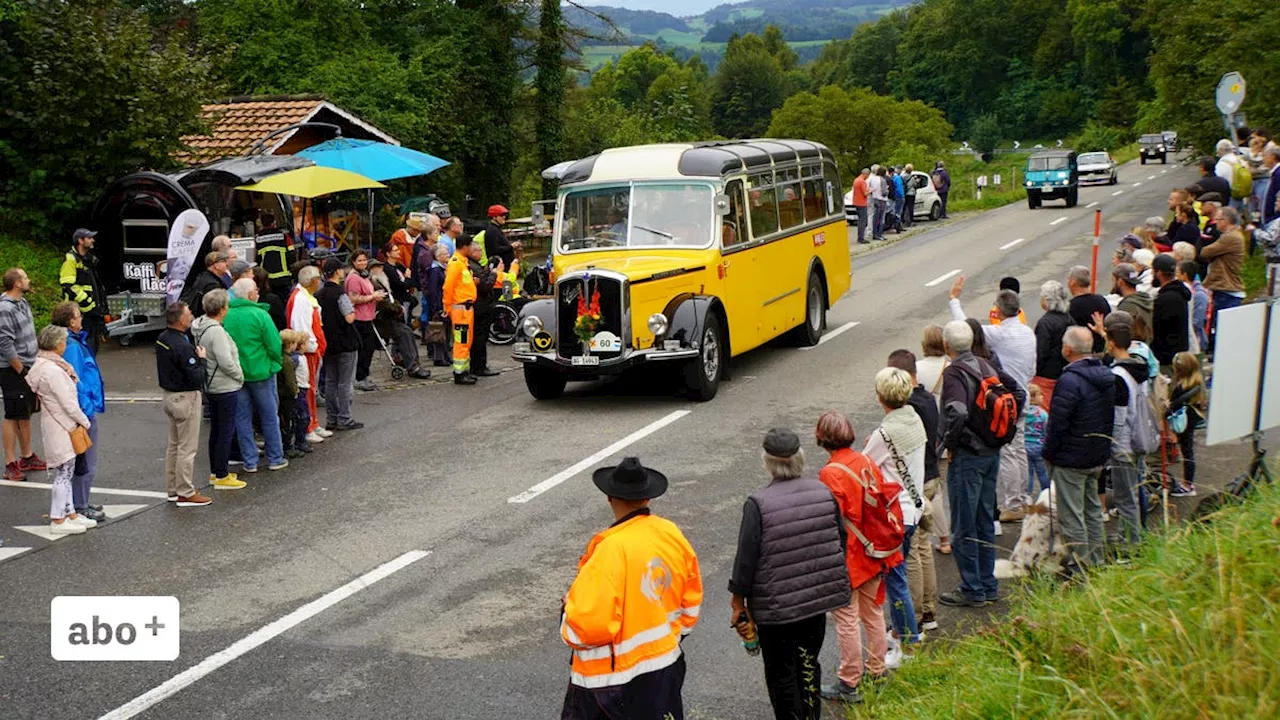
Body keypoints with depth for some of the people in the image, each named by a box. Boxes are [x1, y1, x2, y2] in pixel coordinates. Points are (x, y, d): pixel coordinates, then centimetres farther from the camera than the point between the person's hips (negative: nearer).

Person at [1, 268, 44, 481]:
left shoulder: (23, 303, 12)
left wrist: (38, 360, 16)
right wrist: (22, 372, -17)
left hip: (28, 369, 9)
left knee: (26, 415, 17)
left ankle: (27, 458, 28)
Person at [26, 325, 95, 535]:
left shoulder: (45, 365, 8)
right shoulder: (52, 370, -23)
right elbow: (68, 403, -21)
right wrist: (84, 422, -9)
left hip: (59, 425, 10)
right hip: (61, 427, -10)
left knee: (65, 473, 17)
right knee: (63, 474, -1)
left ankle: (70, 513, 26)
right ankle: (58, 521, 6)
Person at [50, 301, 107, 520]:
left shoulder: (76, 342, 10)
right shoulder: (72, 346, -21)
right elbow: (75, 382, -23)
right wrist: (86, 409, -19)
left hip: (86, 410, 11)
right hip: (84, 411, -11)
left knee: (82, 462, 19)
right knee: (86, 463, -1)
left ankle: (79, 503, 29)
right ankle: (79, 508, 7)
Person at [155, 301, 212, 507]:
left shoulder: (162, 339, 3)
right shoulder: (182, 347, -25)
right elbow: (196, 377, -24)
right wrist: (201, 359, -9)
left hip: (170, 395, 10)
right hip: (186, 398, -10)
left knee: (174, 444, 18)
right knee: (187, 447, -1)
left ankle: (172, 489, 27)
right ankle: (185, 493, 4)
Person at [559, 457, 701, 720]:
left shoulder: (611, 549, -25)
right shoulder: (672, 535, -3)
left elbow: (588, 625, -26)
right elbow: (691, 602, 9)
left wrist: (570, 607, -5)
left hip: (614, 678, -7)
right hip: (666, 667, 7)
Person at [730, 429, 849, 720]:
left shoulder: (758, 504, -19)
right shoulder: (823, 492, -3)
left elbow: (746, 557, -17)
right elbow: (841, 540, 7)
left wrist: (738, 601, -5)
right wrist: (833, 582, 22)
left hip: (775, 605, -5)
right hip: (818, 597, 5)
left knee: (781, 674, 9)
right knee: (809, 664, 21)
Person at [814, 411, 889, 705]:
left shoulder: (831, 474, -22)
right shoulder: (867, 463, -2)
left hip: (847, 559, -7)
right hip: (873, 555, 7)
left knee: (847, 620, 4)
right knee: (873, 613, 20)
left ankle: (849, 684, 13)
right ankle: (877, 670, 35)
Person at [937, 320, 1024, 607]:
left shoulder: (954, 373, -18)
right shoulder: (986, 366, 6)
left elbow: (958, 412, -33)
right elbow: (1018, 391, 18)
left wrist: (949, 442, -16)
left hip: (967, 457, -8)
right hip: (992, 453, 8)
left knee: (963, 527, 2)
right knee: (985, 521, 17)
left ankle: (972, 590, 8)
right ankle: (988, 585, 25)